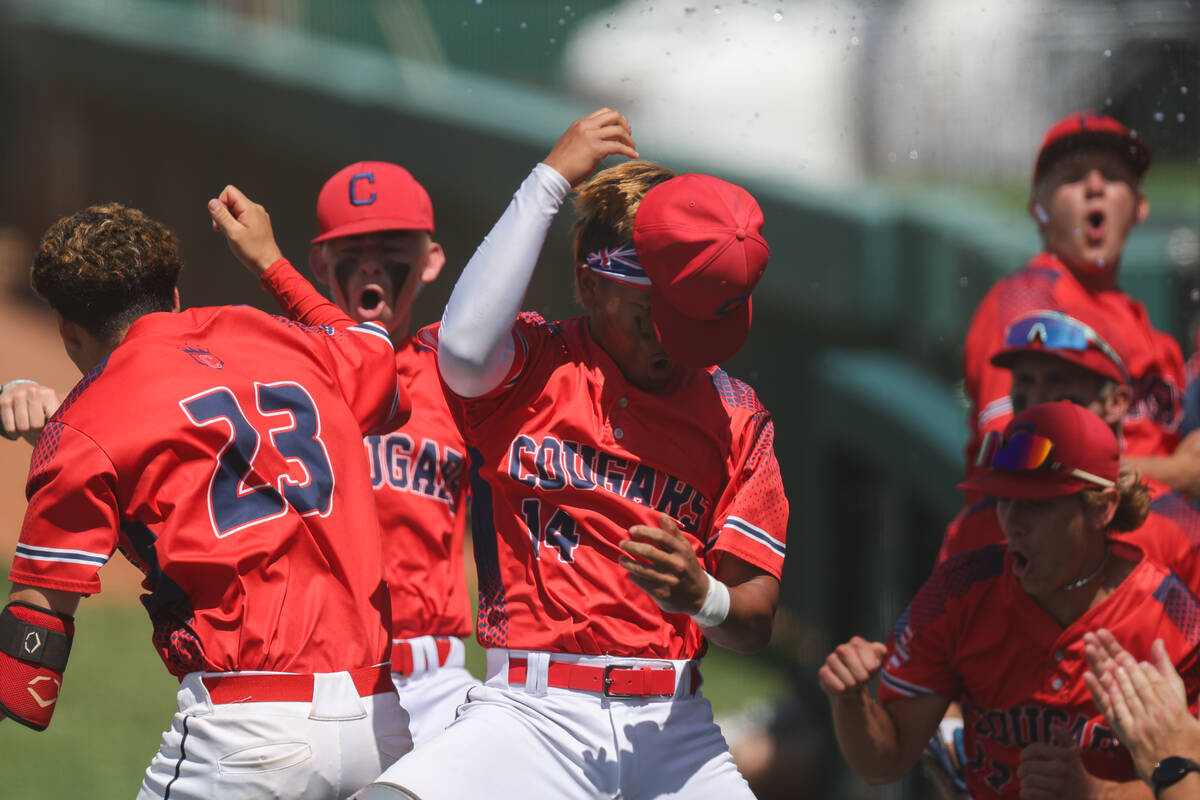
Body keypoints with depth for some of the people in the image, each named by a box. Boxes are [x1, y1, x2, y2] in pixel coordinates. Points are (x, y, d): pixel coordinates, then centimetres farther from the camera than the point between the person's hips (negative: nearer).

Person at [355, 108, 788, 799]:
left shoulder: (735, 415, 11)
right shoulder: (534, 368, 5)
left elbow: (755, 623, 8)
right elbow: (464, 345, -22)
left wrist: (702, 599, -17)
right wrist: (551, 178, -13)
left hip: (672, 726, 3)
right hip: (534, 716, -3)